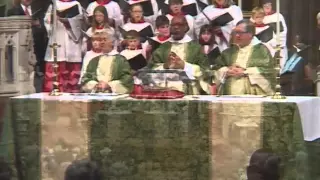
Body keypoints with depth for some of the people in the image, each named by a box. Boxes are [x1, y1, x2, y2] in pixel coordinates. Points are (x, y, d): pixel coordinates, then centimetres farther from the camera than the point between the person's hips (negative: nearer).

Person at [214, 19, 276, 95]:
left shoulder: (261, 50, 6)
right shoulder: (229, 51, 21)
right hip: (229, 94, 4)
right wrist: (227, 71, -7)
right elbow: (217, 69, 15)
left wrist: (245, 72, -11)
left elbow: (267, 70, -7)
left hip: (253, 96, -4)